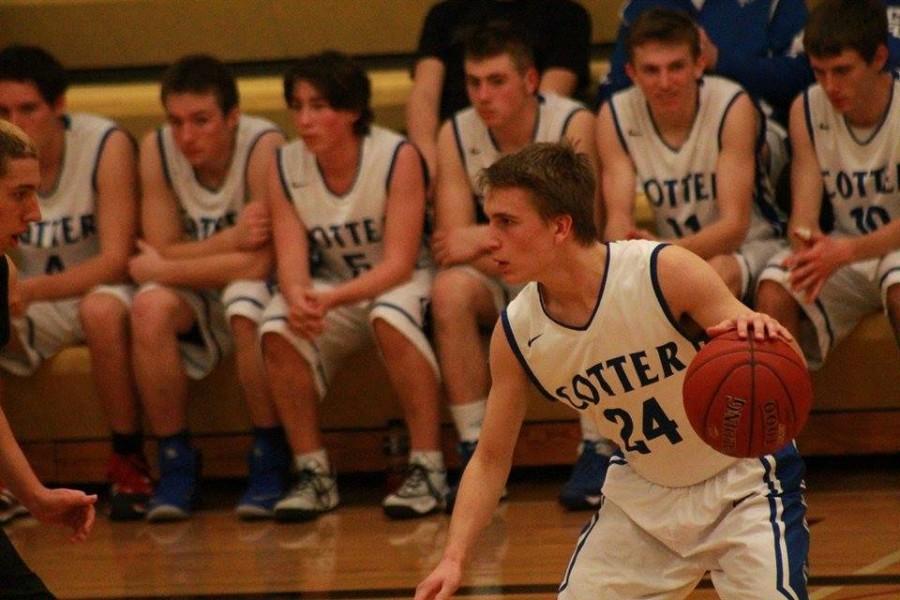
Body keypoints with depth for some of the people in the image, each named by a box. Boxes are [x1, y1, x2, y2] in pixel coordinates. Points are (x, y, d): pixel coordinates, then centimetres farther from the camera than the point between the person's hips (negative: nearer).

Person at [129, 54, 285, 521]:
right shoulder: (156, 150, -9)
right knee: (151, 307, -28)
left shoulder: (264, 146, -22)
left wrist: (161, 269, -19)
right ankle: (175, 462, -15)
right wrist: (230, 241, -29)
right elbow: (163, 252, -11)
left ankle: (269, 461, -21)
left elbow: (260, 261, -26)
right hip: (198, 304, 3)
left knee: (246, 302, -36)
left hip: (261, 288, -3)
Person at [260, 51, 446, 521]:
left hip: (400, 283, -4)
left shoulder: (397, 157, -18)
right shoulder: (285, 168, -6)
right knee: (277, 330, -27)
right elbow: (291, 259, -12)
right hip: (333, 292, 4)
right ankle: (313, 472, -14)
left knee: (390, 316, -38)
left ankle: (428, 467, -30)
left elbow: (399, 263, -22)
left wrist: (332, 299, -39)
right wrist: (299, 301, -37)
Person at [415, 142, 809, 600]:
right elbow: (490, 458, -1)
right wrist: (453, 559, -14)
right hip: (643, 494, 5)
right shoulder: (515, 334, -13)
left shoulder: (664, 272, -26)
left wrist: (758, 335, -49)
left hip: (742, 481, -5)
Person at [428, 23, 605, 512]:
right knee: (450, 289, -29)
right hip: (501, 280, 3)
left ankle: (597, 451, -28)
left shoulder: (573, 124, -16)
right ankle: (477, 455, -25)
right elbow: (451, 241, -12)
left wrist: (484, 238, -22)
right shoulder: (456, 136, -7)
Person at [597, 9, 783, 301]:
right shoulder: (614, 117, -8)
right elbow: (619, 217, -13)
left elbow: (734, 225, -23)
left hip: (744, 247, -3)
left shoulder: (732, 107, -18)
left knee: (720, 274, -38)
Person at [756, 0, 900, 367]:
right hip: (845, 251, 4)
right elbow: (803, 216, -7)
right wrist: (807, 250, -32)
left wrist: (844, 252, -40)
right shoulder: (807, 111, -3)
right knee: (774, 290, -24)